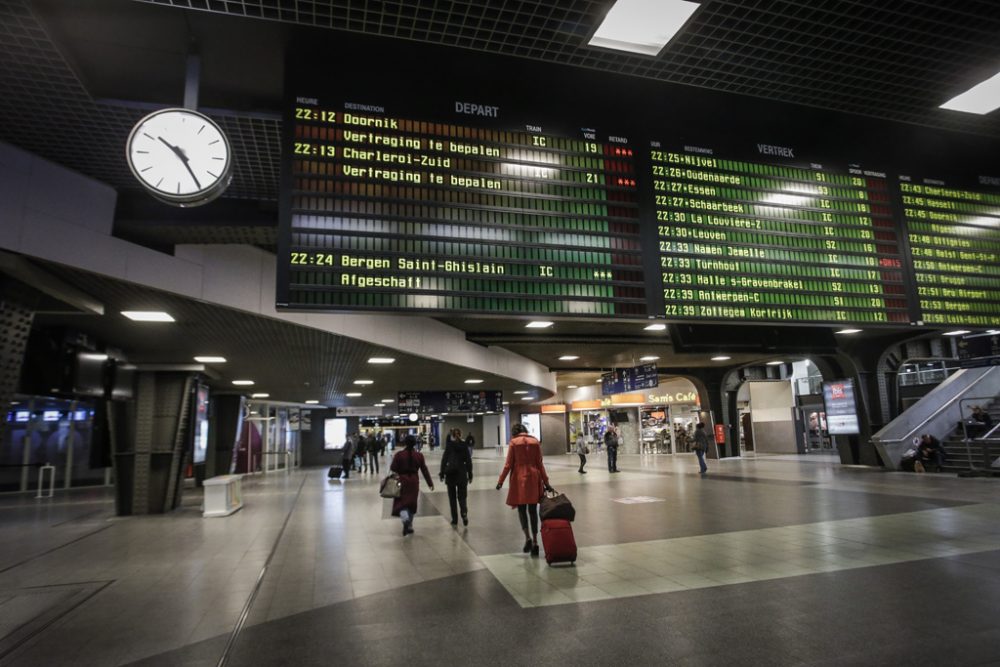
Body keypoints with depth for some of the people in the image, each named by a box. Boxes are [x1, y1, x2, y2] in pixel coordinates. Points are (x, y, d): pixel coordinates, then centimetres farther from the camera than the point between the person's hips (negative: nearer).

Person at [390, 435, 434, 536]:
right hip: (414, 481, 3)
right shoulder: (419, 455, -2)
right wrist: (430, 483, 9)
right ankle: (410, 526, 22)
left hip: (402, 481, -2)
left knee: (401, 503, 2)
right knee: (412, 503, 15)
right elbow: (424, 470, 2)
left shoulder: (399, 454, -9)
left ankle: (405, 519, -27)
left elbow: (393, 469, -8)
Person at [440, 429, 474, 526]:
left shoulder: (449, 447, -3)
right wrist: (470, 475, 7)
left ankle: (454, 519, 11)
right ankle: (464, 513, -17)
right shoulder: (464, 446, 0)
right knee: (462, 496, 8)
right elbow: (469, 461, 1)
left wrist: (442, 474, 1)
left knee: (452, 497, 10)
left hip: (450, 474, -1)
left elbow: (444, 461, -5)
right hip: (462, 474, 1)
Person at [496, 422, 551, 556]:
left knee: (521, 509, 9)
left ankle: (528, 537, -7)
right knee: (533, 510, 8)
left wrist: (500, 481, 2)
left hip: (519, 478, -2)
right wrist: (546, 481, 7)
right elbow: (539, 464, 3)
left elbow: (508, 464, -4)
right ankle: (535, 541, 8)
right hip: (534, 477, 3)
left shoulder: (513, 442, -3)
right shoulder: (535, 441, 4)